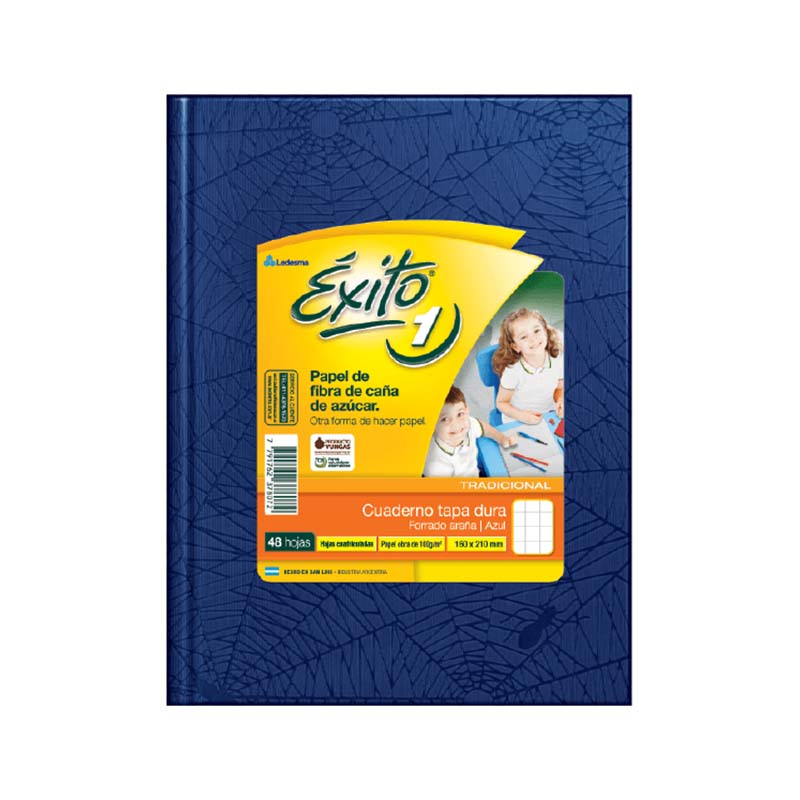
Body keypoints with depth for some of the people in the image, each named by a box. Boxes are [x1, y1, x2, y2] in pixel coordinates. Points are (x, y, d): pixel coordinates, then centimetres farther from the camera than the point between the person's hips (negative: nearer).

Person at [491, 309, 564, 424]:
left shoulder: (558, 359, -10)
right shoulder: (512, 372, -22)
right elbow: (502, 403, -8)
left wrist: (560, 401, -12)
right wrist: (521, 416, -24)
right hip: (517, 423, -3)